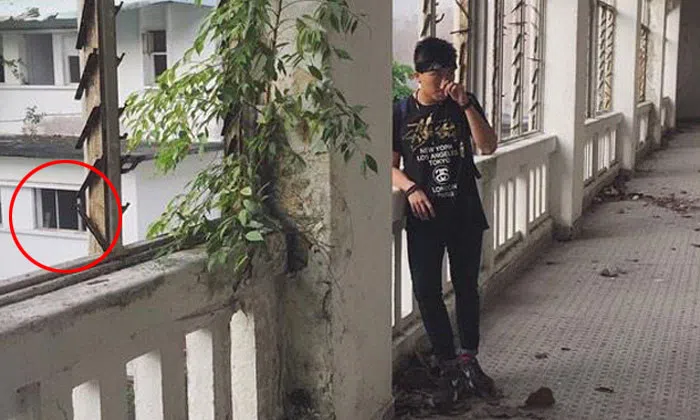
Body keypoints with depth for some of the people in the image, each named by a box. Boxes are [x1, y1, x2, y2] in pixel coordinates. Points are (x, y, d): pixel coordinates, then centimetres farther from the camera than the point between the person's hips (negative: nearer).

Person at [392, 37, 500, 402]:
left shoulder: (464, 105, 2)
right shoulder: (401, 112, 0)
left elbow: (488, 146, -10)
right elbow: (390, 165, 2)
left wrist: (466, 105, -20)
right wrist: (410, 188, -17)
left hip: (464, 212, 1)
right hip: (424, 215, -1)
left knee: (466, 286, 10)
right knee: (427, 290, 0)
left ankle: (468, 358, 25)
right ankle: (449, 362, 14)